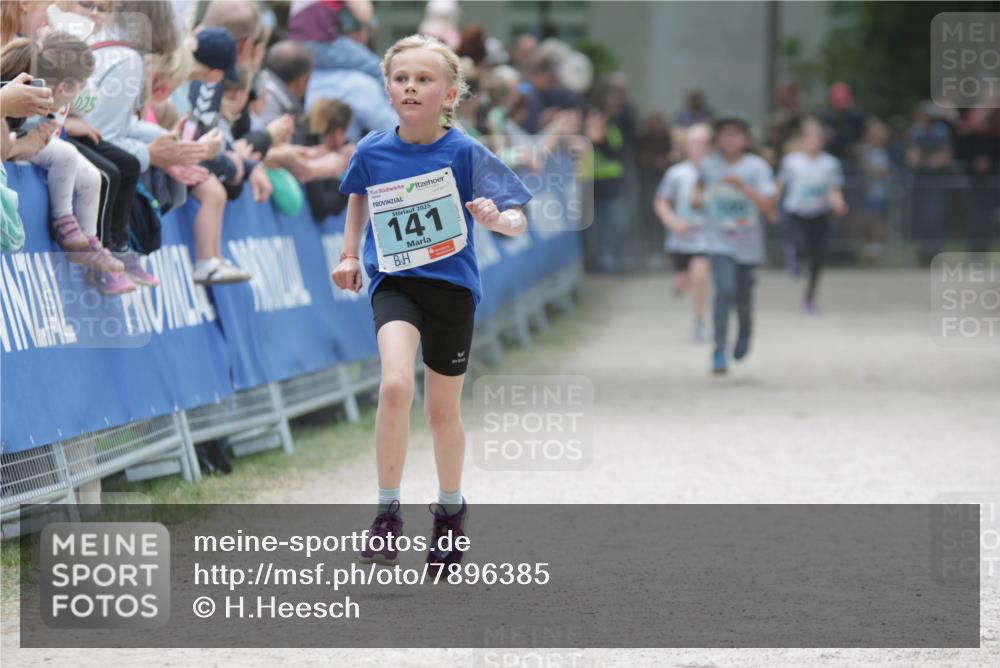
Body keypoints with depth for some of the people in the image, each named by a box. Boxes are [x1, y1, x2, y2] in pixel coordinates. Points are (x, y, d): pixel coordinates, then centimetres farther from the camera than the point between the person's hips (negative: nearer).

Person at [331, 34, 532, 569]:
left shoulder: (465, 153, -12)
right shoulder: (372, 152, -4)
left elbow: (518, 221, -14)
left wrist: (498, 219, -35)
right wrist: (350, 254, 15)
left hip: (451, 285, 0)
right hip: (394, 284, 0)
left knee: (443, 410, 11)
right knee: (395, 385, -25)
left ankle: (450, 509, 37)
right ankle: (387, 512, -14)